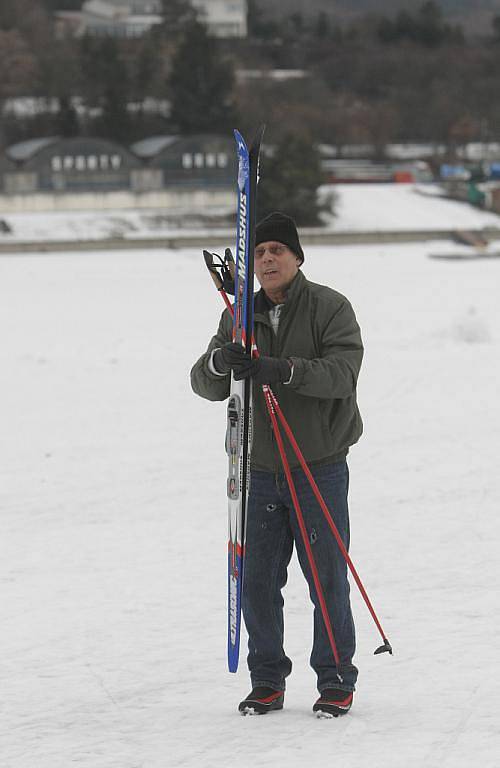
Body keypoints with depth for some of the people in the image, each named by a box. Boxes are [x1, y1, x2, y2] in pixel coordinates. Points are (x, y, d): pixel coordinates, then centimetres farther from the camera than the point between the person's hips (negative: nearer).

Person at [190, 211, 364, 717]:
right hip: (260, 470, 4)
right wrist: (221, 361, -24)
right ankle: (267, 681, 16)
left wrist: (282, 370, -33)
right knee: (257, 580, 4)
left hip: (320, 467, -4)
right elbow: (206, 386, -1)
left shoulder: (330, 308, -5)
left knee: (327, 579, -1)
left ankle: (336, 681, 10)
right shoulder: (240, 317, 8)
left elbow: (341, 372, -19)